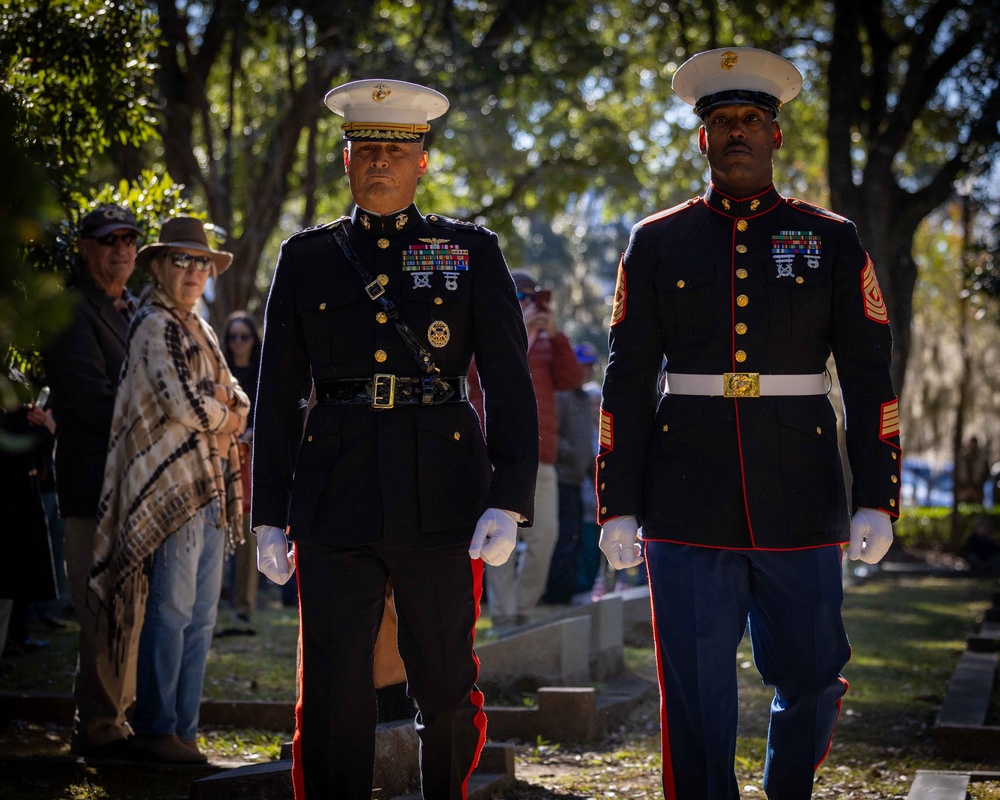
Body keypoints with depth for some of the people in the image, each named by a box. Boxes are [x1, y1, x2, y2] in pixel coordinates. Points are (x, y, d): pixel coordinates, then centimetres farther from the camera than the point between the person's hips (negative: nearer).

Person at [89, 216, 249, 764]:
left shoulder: (198, 330, 22)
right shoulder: (154, 326, -6)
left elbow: (238, 403, 20)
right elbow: (182, 402, -17)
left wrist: (223, 414, -2)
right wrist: (222, 417, 1)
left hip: (210, 486, 9)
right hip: (175, 485, -9)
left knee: (201, 615, 8)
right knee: (172, 609, -8)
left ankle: (184, 730, 12)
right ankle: (155, 731, -3)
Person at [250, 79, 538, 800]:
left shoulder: (472, 252, 7)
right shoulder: (306, 258, 10)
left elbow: (510, 382, 1)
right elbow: (278, 396, 11)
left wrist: (509, 500, -10)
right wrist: (269, 517, 6)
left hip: (441, 497, -1)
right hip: (334, 502, 1)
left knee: (447, 686, 7)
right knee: (333, 693, -2)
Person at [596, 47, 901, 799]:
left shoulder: (832, 241, 6)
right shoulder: (658, 243, 6)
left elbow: (871, 377, 3)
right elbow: (627, 382, 4)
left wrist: (877, 500, -4)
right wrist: (618, 506, -1)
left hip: (800, 503, 1)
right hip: (688, 508, 0)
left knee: (812, 681, 7)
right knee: (695, 700, 0)